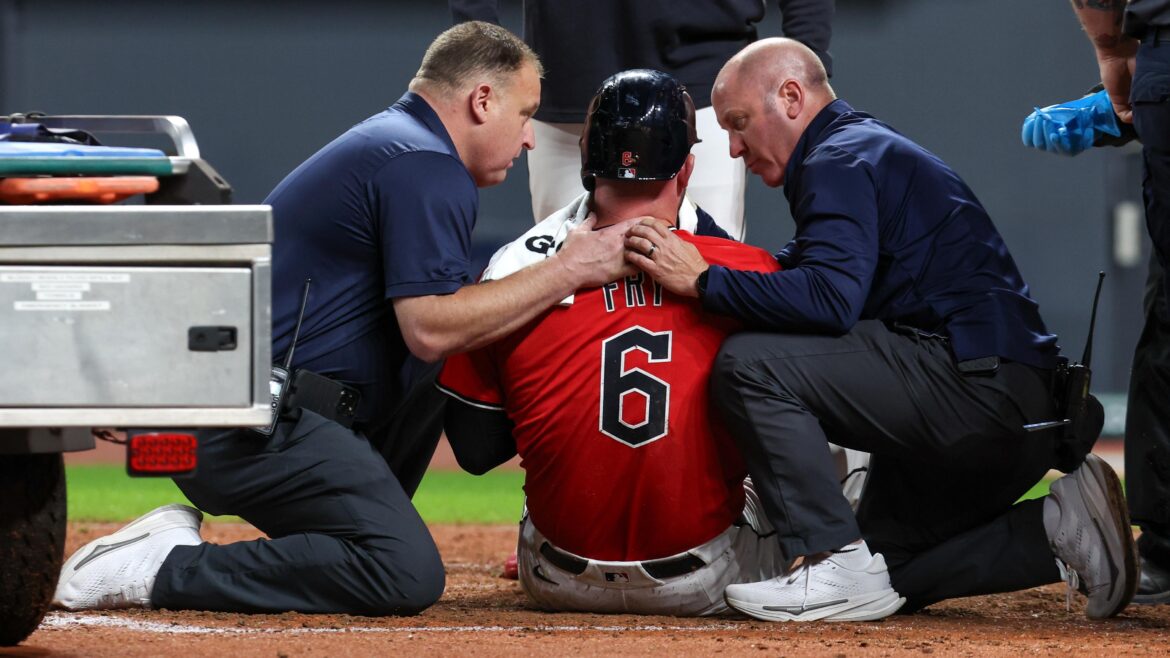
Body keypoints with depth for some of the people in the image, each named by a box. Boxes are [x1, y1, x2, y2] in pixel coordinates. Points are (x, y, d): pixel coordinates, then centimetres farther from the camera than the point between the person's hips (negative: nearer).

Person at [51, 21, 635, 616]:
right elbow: (429, 329, -17)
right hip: (255, 427, -11)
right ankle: (165, 569, -16)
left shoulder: (382, 143, 24)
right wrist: (567, 272, -11)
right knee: (408, 573, -21)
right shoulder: (426, 166, -8)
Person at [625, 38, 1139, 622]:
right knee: (887, 582, 19)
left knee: (750, 363, -17)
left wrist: (704, 282, -17)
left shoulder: (842, 161, -7)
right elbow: (794, 275, 24)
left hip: (984, 389, -11)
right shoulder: (872, 151, 27)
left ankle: (837, 564, -20)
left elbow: (830, 299, -23)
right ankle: (1056, 531, 8)